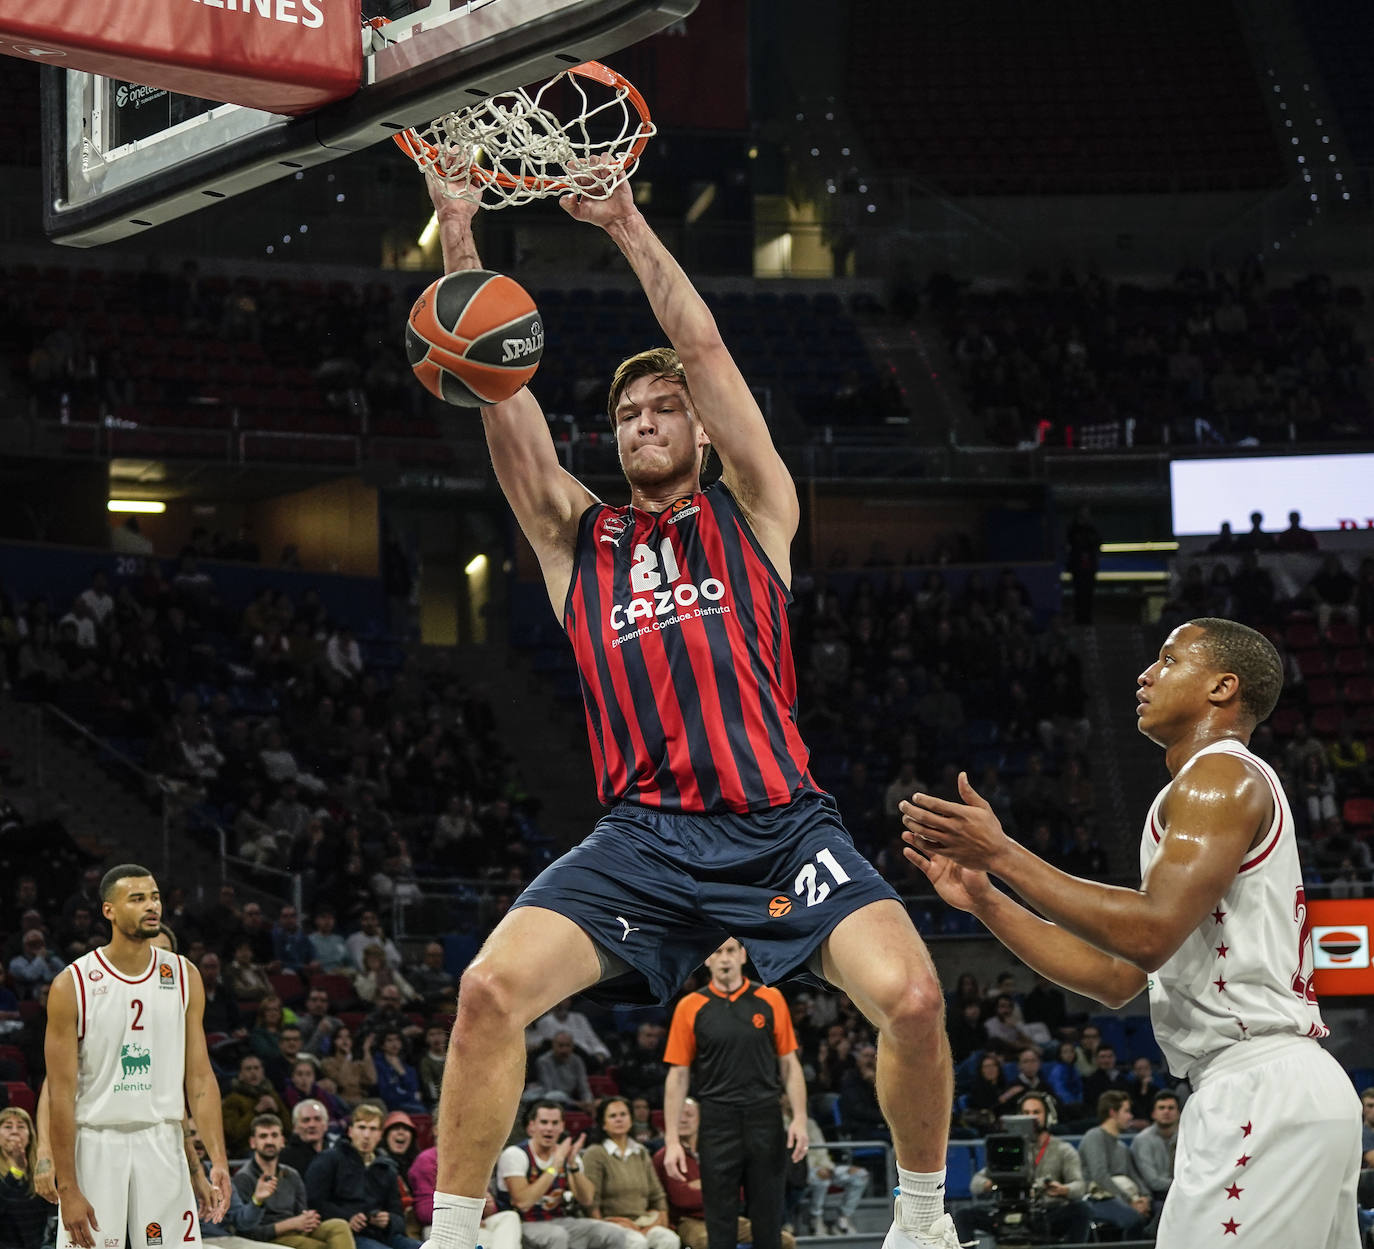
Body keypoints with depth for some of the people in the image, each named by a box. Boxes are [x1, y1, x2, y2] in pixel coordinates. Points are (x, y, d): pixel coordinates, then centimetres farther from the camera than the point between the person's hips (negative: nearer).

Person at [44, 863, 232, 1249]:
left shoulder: (184, 977, 6)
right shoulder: (72, 985, -6)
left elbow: (200, 1078, 6)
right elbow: (61, 1093, -7)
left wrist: (219, 1160, -5)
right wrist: (67, 1189, -12)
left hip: (162, 1145, 3)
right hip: (95, 1146, -3)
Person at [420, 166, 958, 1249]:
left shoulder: (754, 513, 14)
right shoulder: (577, 539, 17)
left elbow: (704, 349, 4)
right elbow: (498, 387, 8)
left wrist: (628, 224, 1)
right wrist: (459, 238, 2)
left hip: (780, 825, -1)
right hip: (643, 837, 1)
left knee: (913, 998, -21)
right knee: (491, 988, -20)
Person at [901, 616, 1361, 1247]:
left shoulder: (1221, 774, -6)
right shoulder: (1207, 793, 25)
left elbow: (1151, 934, -21)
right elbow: (1115, 979, 21)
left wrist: (1003, 854, -14)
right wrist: (983, 899, 16)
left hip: (1263, 1092, -11)